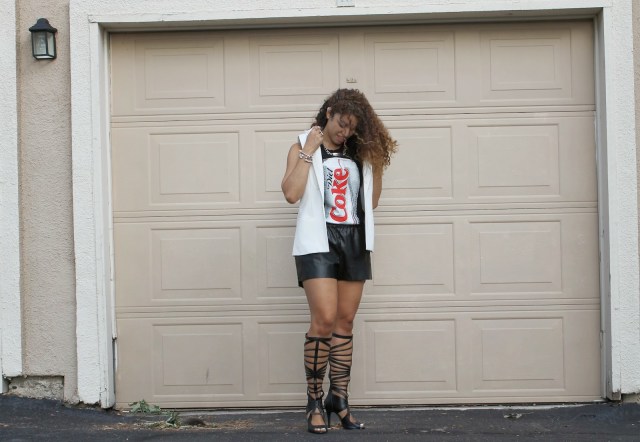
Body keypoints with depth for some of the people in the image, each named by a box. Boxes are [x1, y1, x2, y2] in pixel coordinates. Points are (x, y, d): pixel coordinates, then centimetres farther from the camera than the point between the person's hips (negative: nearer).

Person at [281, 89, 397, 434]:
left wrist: (378, 164, 6)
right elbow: (291, 193, -12)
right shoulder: (303, 148, 3)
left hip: (354, 242, 5)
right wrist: (308, 152, -11)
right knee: (324, 319, -14)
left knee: (345, 322, 5)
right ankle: (314, 402, -3)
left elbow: (371, 202, 15)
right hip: (319, 241, -5)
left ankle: (339, 399, 12)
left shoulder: (358, 153, 14)